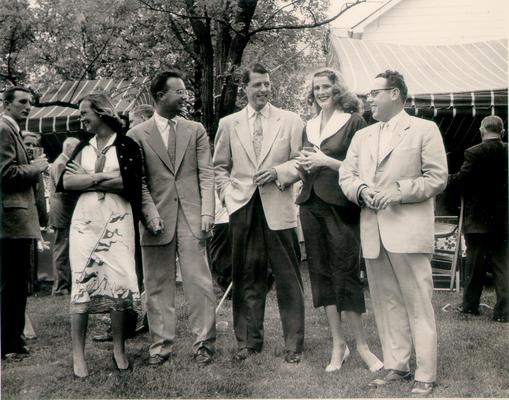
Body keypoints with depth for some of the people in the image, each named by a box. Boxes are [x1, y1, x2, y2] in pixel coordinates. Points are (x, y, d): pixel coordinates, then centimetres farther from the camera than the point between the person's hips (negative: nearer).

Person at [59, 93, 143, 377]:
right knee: (82, 282, 0)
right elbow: (66, 182, 3)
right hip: (85, 220, 3)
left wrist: (86, 180, -5)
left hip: (118, 220, -3)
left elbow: (129, 184, -12)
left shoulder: (127, 146, 1)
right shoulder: (83, 147, 15)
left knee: (119, 281, -5)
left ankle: (119, 349, 11)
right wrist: (102, 177, -9)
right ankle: (78, 355, 6)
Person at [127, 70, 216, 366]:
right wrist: (150, 214, -10)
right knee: (158, 285, 5)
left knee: (199, 281, -1)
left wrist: (207, 212, -5)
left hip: (192, 217, 1)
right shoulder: (137, 135, 5)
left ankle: (204, 343, 10)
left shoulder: (196, 130, 11)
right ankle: (162, 345, 16)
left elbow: (206, 174, 5)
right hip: (157, 219, -1)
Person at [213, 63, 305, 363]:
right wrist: (229, 194, 1)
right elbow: (220, 167, 16)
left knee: (288, 279, 2)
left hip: (279, 209, -1)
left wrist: (279, 172, -11)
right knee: (247, 279, 7)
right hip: (243, 208, 2)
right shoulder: (229, 124, 10)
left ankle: (294, 344, 14)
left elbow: (303, 163, 5)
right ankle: (249, 341, 21)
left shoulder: (291, 121, 5)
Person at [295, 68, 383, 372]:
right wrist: (303, 164, 2)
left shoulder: (354, 122, -2)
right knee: (322, 274, 7)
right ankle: (338, 343, 17)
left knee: (346, 273, -4)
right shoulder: (309, 126, 16)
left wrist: (327, 161, -15)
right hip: (311, 205, 6)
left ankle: (361, 345, 9)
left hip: (340, 206, -6)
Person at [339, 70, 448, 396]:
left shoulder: (424, 130, 2)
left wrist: (398, 191, -15)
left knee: (418, 305, -3)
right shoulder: (362, 136, 19)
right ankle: (397, 366, 19)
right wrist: (363, 190, -8)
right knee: (386, 304, 9)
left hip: (408, 230, -5)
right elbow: (346, 175, 13)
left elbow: (437, 178, -4)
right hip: (373, 231, 6)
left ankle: (426, 376, 4)